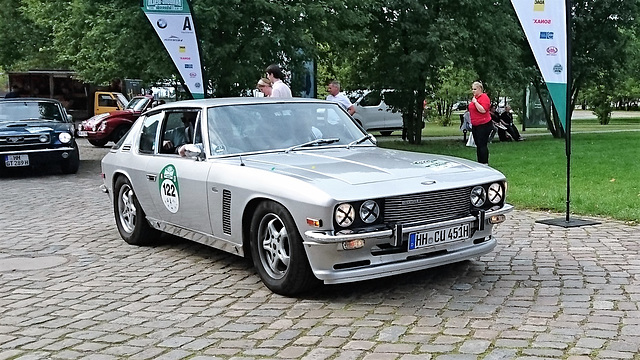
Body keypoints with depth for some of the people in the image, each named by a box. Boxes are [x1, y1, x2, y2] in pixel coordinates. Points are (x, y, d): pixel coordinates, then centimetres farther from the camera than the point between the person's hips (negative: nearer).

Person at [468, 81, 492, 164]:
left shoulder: (484, 97, -12)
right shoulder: (474, 97, 14)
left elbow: (483, 110, -23)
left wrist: (475, 102, -20)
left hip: (483, 125, -9)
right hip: (475, 125, 9)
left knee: (482, 145, -9)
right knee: (478, 145, 13)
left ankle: (485, 163, -6)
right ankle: (479, 163, 20)